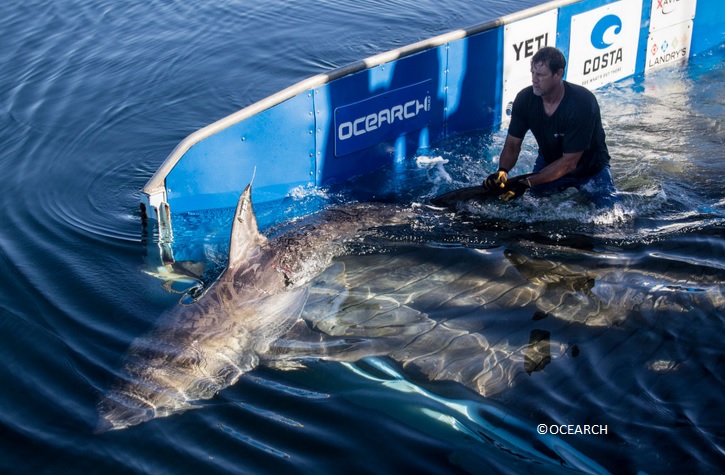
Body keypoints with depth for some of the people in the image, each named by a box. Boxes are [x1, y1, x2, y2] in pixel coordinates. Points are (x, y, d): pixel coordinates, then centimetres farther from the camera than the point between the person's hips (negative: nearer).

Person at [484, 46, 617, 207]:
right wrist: (502, 171, -33)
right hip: (549, 163, 4)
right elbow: (512, 144, -10)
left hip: (590, 168, -3)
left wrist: (528, 182, -37)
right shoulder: (525, 99, -19)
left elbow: (569, 162, -31)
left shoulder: (582, 103, -32)